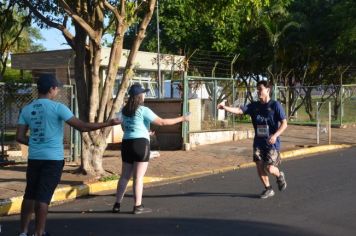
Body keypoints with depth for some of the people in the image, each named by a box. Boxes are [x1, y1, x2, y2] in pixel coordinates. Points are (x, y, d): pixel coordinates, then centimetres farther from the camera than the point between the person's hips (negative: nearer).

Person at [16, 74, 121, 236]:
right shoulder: (57, 107, -10)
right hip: (53, 159, -5)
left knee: (30, 195, 14)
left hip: (34, 158, 5)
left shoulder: (26, 109, 5)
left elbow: (20, 137, 3)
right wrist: (108, 123, -6)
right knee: (43, 197, -1)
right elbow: (82, 127, -13)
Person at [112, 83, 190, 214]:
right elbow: (162, 122, -12)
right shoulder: (143, 110, -10)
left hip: (126, 143, 7)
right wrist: (181, 119, -4)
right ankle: (138, 206, 1)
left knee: (125, 176, 12)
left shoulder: (124, 110, 12)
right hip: (140, 144, -7)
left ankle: (117, 205, 12)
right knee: (138, 177, -2)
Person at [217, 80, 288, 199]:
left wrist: (275, 135, -24)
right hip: (258, 142, 5)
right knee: (260, 167, 1)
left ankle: (280, 176, 25)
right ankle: (268, 189, 22)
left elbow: (284, 124, -9)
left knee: (269, 169, -11)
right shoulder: (254, 106, 4)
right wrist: (225, 107, -26)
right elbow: (239, 110, -9)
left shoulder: (275, 105, -9)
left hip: (272, 143, -4)